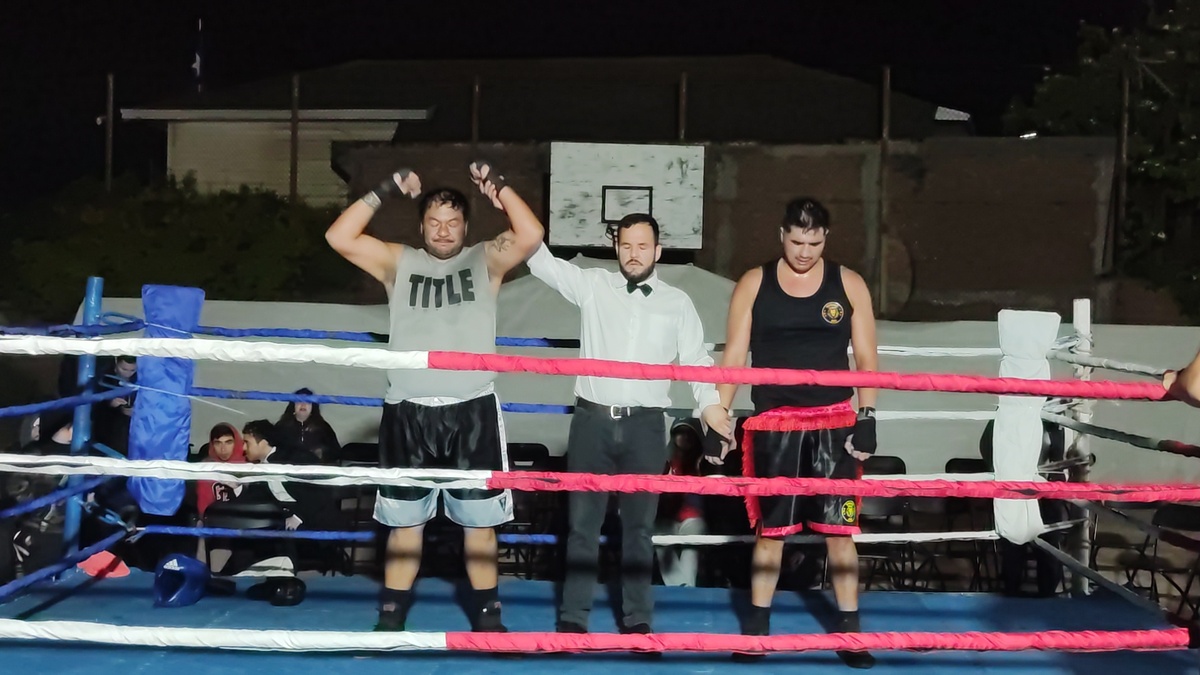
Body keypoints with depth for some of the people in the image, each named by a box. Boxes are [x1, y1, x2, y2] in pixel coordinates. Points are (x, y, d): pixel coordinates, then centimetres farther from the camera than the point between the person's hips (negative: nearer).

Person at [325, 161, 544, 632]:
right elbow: (339, 238, -5)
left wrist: (497, 184, -14)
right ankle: (391, 618, 18)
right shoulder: (398, 262, 7)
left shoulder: (485, 261, 4)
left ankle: (487, 615, 18)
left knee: (479, 519, 7)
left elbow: (531, 235, -13)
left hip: (472, 409, -1)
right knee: (405, 520, 10)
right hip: (408, 411, 1)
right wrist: (385, 191, -10)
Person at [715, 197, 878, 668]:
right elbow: (733, 357, 2)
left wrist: (867, 416, -4)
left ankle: (849, 628, 11)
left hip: (835, 420, 0)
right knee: (770, 527, 6)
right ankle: (757, 623, 19)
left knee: (839, 526, 0)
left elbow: (866, 357, 5)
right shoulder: (754, 284, 2)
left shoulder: (848, 284, 4)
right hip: (774, 421, 0)